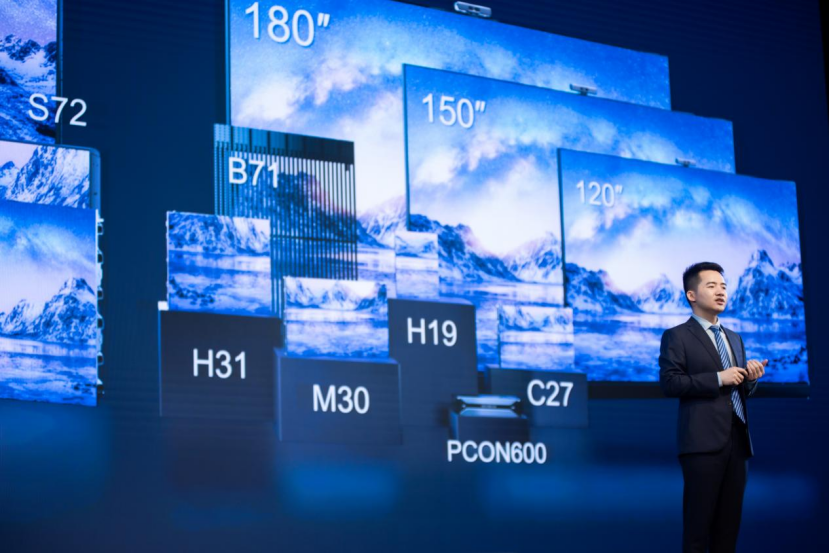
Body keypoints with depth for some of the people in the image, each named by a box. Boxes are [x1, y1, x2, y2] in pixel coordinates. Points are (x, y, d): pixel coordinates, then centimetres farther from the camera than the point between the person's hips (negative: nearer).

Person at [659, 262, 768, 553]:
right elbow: (669, 383, -11)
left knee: (729, 521, 7)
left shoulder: (734, 338, 22)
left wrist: (751, 378, 1)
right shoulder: (677, 336, 0)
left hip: (737, 440, 7)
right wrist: (718, 378, -15)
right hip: (703, 441, -7)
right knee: (698, 520, -7)